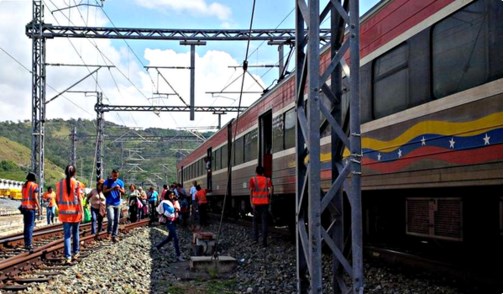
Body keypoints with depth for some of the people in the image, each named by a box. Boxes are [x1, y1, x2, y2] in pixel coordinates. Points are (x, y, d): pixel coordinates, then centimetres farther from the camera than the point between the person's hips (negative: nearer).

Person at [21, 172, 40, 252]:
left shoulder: (24, 185, 13)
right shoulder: (34, 185, -6)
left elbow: (23, 197, 12)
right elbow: (35, 198, -12)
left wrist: (23, 206, 17)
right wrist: (39, 208, -8)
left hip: (24, 207, 7)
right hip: (31, 207, -7)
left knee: (26, 225, 12)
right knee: (30, 225, -8)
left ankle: (26, 243, 13)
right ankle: (29, 244, -14)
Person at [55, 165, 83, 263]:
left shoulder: (59, 183, 1)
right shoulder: (77, 183, -6)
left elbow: (57, 199, 5)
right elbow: (79, 199, -8)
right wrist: (81, 211, -5)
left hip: (64, 212, 1)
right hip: (75, 211, -1)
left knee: (67, 235, 1)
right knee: (75, 233, 16)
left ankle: (68, 256, -8)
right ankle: (75, 253, 25)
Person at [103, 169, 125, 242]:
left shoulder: (120, 182, 8)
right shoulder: (107, 181, -1)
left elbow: (123, 192, 4)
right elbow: (104, 191, -7)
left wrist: (119, 189, -17)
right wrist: (112, 189, -21)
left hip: (117, 203, 4)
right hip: (109, 203, -4)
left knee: (117, 221, 4)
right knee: (111, 218, -20)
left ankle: (114, 236, 12)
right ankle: (109, 233, -1)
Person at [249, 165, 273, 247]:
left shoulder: (252, 180, 2)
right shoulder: (267, 180, 6)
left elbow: (251, 191, -7)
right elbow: (270, 190, -4)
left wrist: (251, 203, -8)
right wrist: (269, 199, 9)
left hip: (256, 203, 0)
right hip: (265, 203, 0)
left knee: (256, 220, 20)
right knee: (264, 221, -1)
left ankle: (256, 237, 20)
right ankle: (264, 241, -9)